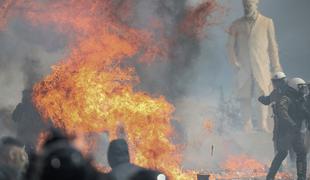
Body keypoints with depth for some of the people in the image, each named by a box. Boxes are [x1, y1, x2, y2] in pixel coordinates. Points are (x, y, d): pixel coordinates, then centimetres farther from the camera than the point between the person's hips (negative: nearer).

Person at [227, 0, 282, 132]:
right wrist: (235, 64, -3)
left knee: (262, 94, -13)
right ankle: (247, 125, 0)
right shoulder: (236, 25, 11)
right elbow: (230, 46, 10)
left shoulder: (267, 23, 9)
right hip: (243, 68, 1)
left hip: (261, 67, -1)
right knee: (244, 97, -3)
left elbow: (272, 46, 10)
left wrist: (276, 67, 7)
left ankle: (262, 124, -16)